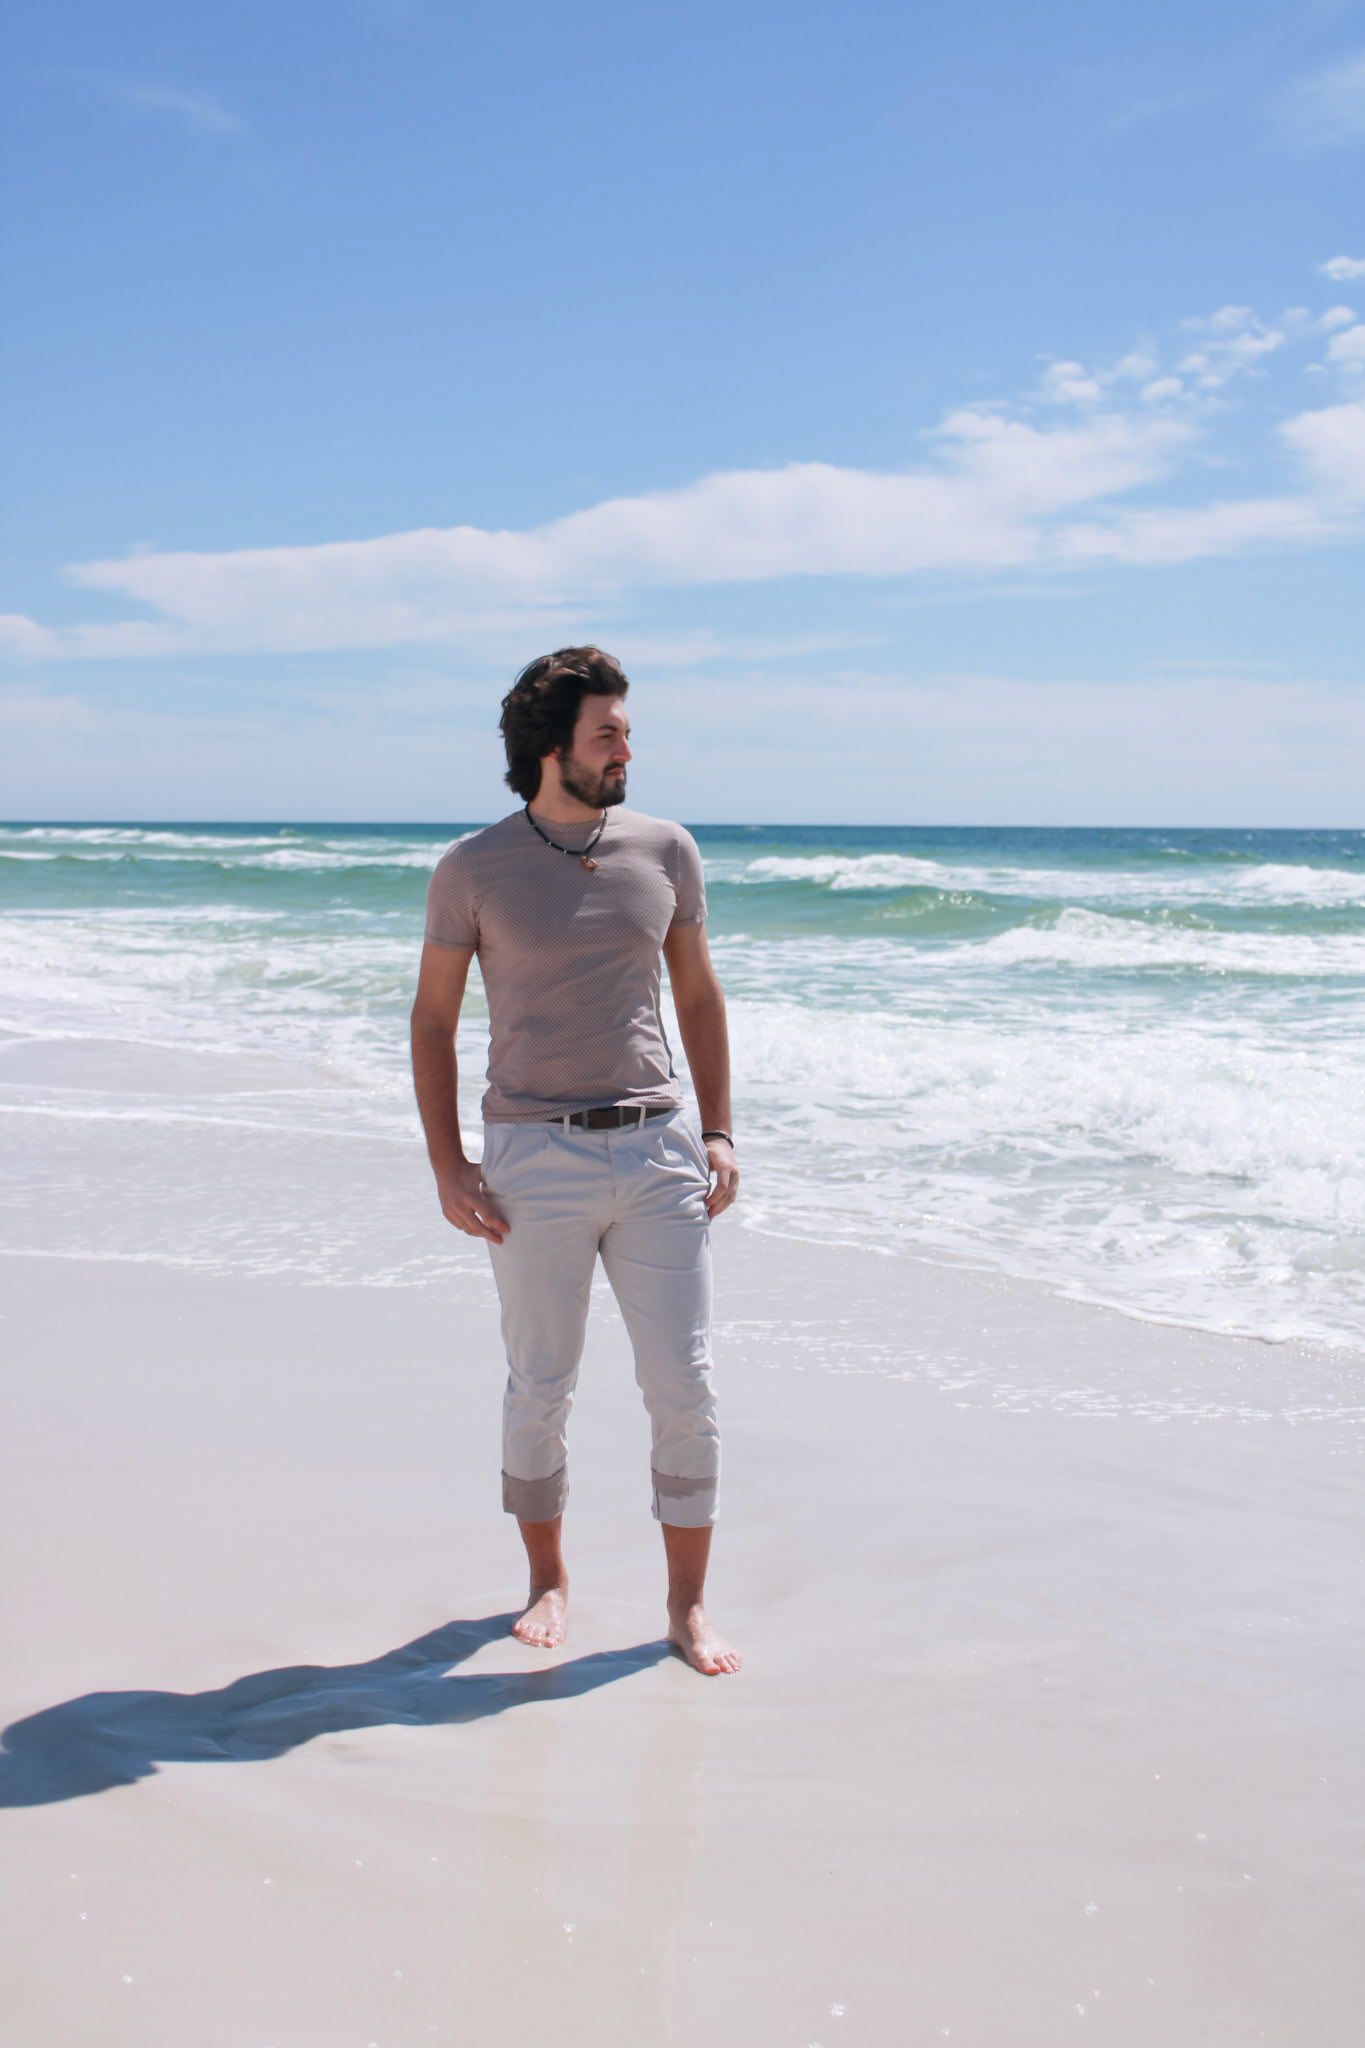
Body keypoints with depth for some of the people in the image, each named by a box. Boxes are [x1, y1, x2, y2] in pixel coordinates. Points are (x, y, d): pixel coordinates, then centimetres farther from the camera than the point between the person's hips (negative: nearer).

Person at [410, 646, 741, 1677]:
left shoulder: (666, 850, 5)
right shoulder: (474, 869, -2)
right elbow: (433, 1021, 4)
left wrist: (718, 1134, 6)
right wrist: (448, 1167, -4)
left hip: (658, 1149, 2)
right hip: (535, 1162, -2)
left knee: (686, 1389, 2)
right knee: (541, 1394, 8)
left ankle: (689, 1604, 17)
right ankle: (549, 1580, 30)